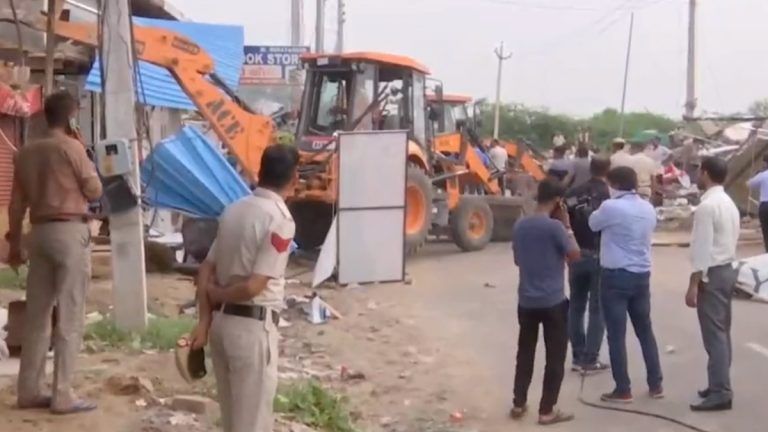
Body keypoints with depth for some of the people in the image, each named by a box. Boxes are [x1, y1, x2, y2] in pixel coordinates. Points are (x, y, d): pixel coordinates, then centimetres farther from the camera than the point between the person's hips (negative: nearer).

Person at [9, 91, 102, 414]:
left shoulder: (25, 153, 10)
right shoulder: (71, 147, -8)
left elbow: (17, 203, 12)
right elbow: (94, 191, -3)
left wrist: (14, 243, 19)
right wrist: (89, 167, 14)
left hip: (40, 232, 7)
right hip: (70, 232, -7)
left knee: (37, 314, 10)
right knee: (70, 316, -4)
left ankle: (29, 390, 15)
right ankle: (62, 395, -3)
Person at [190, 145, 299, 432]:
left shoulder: (234, 209, 8)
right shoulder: (280, 219, -15)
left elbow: (206, 271, 7)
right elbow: (254, 286, -19)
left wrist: (204, 321, 4)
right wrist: (215, 294, -2)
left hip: (221, 321, 8)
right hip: (253, 326, -8)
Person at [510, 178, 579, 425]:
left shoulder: (520, 226, 4)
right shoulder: (555, 226, -15)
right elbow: (575, 255, -6)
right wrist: (567, 226, -2)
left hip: (526, 301, 6)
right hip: (553, 302, -6)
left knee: (525, 353, 17)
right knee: (555, 357, 5)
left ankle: (518, 404, 21)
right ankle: (547, 411, 7)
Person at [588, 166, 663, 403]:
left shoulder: (611, 207, -14)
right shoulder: (648, 209, 7)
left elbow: (593, 224, 4)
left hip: (616, 275, -6)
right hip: (642, 275, 7)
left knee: (617, 335, 0)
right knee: (645, 331, 16)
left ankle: (623, 390, 3)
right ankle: (656, 385, 21)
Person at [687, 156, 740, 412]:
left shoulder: (706, 206, -17)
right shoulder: (729, 204, 14)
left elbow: (702, 248, -20)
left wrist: (694, 284, -18)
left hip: (713, 273, -10)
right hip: (728, 269, 10)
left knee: (714, 334, -8)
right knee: (722, 331, 14)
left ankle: (720, 393, -7)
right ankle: (720, 386, 20)